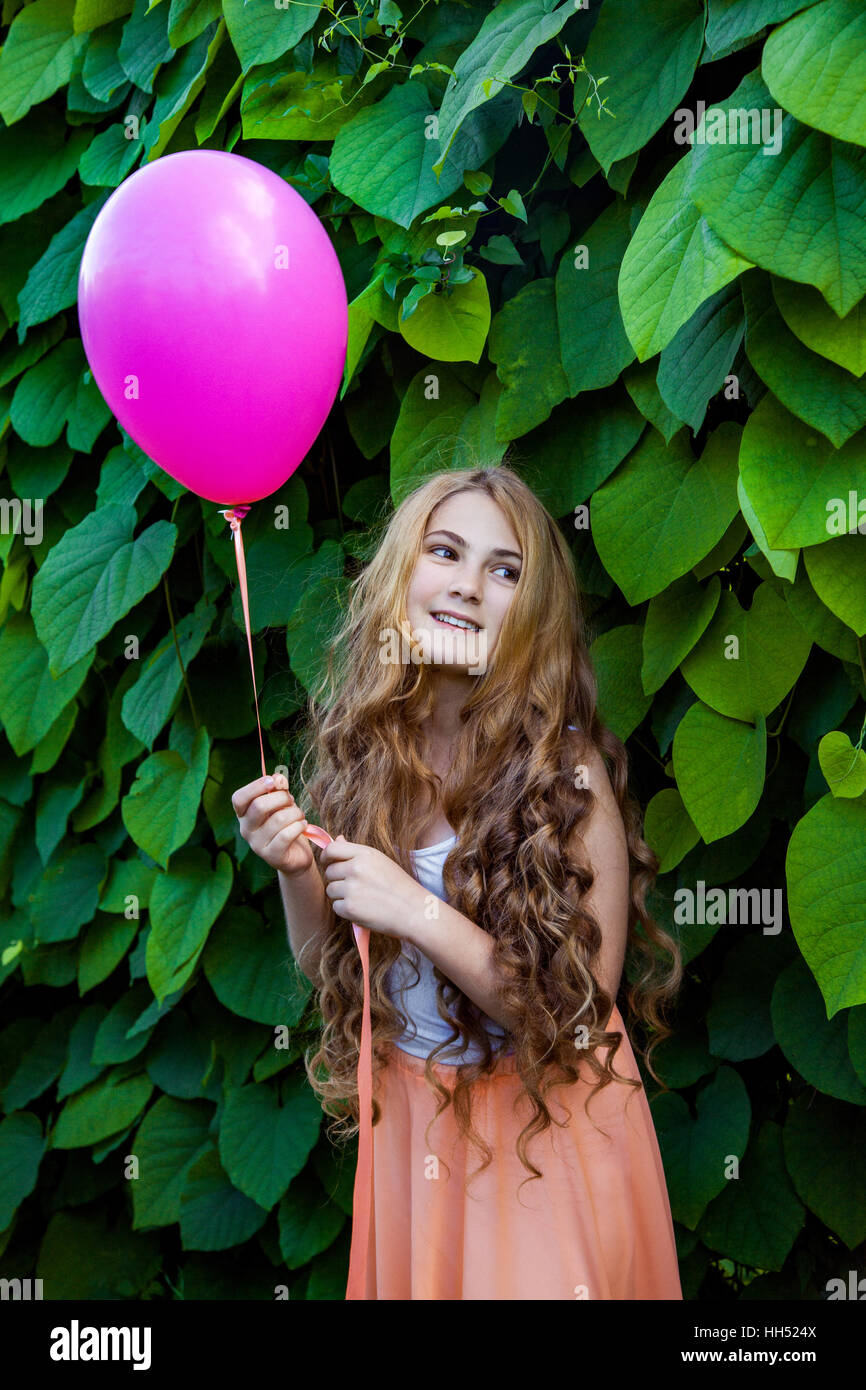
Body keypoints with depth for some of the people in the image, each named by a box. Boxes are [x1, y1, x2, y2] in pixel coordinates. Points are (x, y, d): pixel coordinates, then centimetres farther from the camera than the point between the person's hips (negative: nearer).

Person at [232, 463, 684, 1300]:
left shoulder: (567, 772, -20)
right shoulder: (362, 752, -6)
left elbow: (578, 1010, -17)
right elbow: (326, 967, 3)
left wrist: (420, 914, -26)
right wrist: (296, 872, -16)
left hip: (546, 1130, -4)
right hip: (407, 1117, 4)